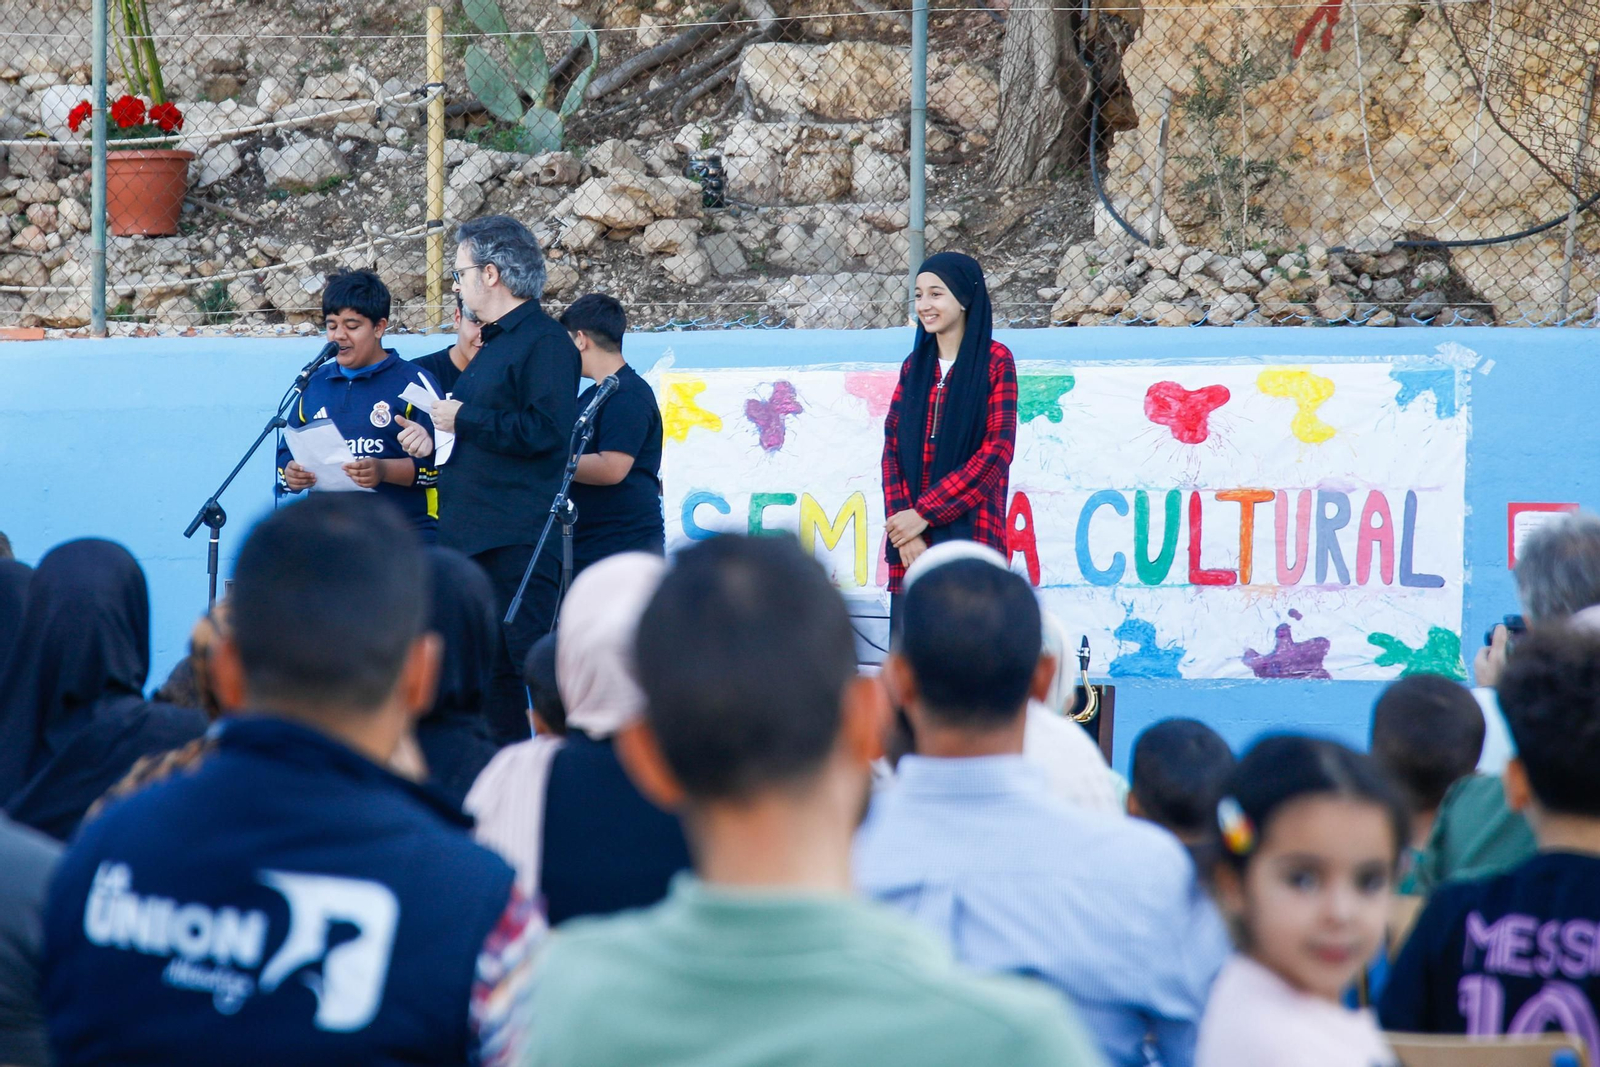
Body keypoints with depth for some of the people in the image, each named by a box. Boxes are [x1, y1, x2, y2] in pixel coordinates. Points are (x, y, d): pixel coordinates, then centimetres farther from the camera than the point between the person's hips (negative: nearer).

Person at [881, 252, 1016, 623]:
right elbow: (892, 449, 9)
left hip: (970, 533, -5)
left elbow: (996, 451, -8)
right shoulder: (914, 366, 16)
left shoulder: (995, 362, 0)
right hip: (912, 543, 5)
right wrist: (901, 517, -8)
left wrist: (924, 513, -12)